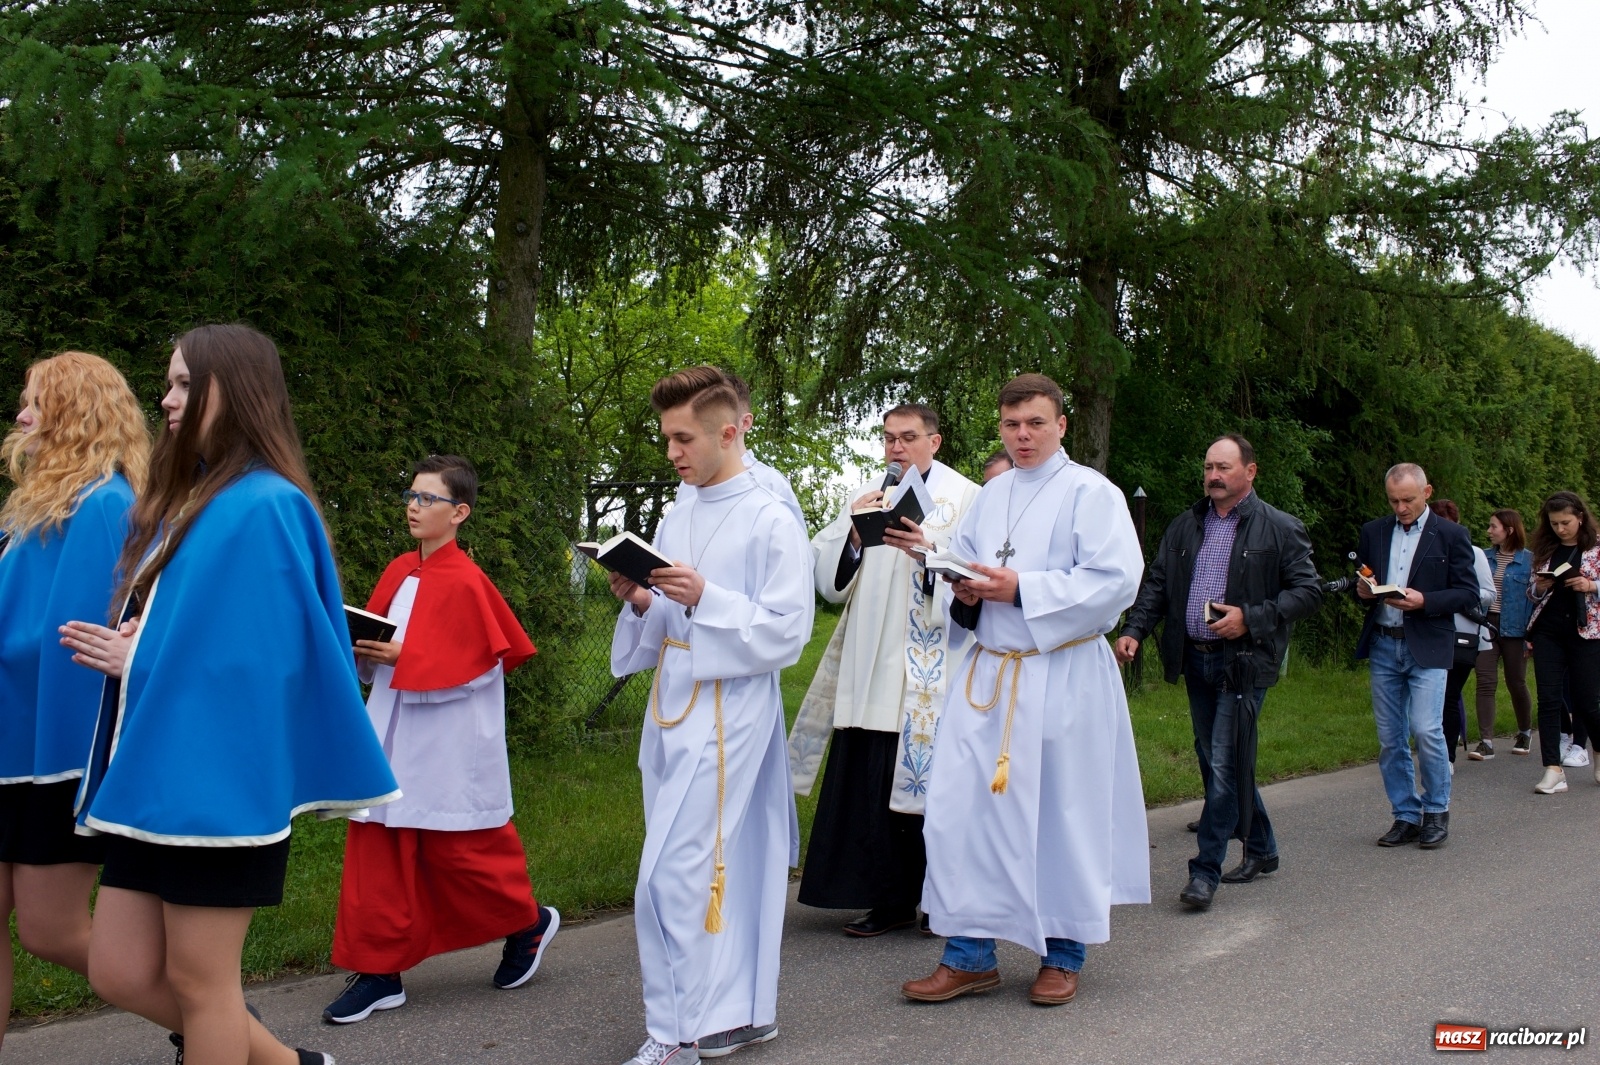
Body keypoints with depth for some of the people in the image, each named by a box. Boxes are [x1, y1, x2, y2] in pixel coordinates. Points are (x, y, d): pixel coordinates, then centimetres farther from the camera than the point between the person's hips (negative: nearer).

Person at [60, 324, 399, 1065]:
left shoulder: (263, 507, -13)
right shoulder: (190, 500, 15)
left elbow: (258, 649, -19)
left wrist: (139, 659, -9)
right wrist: (126, 650, 0)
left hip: (217, 778, -9)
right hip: (159, 771, 9)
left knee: (197, 979, 2)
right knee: (119, 973, 13)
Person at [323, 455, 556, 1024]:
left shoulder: (465, 582, -12)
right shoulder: (399, 572, 9)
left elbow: (485, 662, -14)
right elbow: (373, 640, 17)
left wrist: (405, 656, -18)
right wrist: (365, 652, -6)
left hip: (447, 745, -7)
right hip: (392, 736, 7)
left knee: (456, 849, 3)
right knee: (377, 849, 4)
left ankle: (528, 922, 27)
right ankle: (379, 971, 14)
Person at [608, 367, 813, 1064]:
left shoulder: (772, 522, -7)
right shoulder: (674, 522, 13)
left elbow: (787, 634, -10)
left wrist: (705, 599, -19)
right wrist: (639, 604, -3)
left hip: (729, 712, -7)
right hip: (671, 708, 7)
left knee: (671, 879, -9)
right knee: (722, 868, 12)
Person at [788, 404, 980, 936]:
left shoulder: (965, 498, 0)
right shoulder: (866, 497, 13)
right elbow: (830, 579, 6)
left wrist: (928, 550, -25)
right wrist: (852, 531, -11)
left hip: (936, 671, -4)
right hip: (872, 670, 4)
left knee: (931, 781, -2)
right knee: (871, 787, 4)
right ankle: (891, 898, 16)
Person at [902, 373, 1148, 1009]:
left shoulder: (1091, 493, -4)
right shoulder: (989, 497, 15)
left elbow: (1117, 580, -15)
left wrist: (1022, 589, -19)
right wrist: (967, 591, -2)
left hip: (1062, 680, -5)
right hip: (987, 672, 6)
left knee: (1063, 814, 3)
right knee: (962, 808, 1)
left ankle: (1063, 954, 19)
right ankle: (970, 955, 12)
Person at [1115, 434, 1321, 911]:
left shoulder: (1280, 528, -3)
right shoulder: (1184, 526, 13)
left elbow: (1307, 590, -7)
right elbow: (1156, 584, 12)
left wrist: (1251, 618, -17)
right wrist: (1134, 630, -3)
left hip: (1243, 661, -6)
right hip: (1194, 659, 6)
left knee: (1224, 765, -9)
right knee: (1214, 762, 14)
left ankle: (1205, 870, -2)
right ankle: (1261, 848, 31)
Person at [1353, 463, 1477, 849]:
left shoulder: (1451, 535, 1)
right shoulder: (1373, 532, 12)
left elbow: (1468, 593, -2)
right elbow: (1361, 584, 18)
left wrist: (1424, 601, -17)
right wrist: (1362, 590, -6)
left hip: (1428, 647, -4)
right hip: (1383, 646, 4)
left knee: (1425, 730, -12)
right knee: (1390, 738, 6)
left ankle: (1437, 811, 7)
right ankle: (1405, 816, 16)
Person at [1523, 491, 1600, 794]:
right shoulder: (1545, 549, 9)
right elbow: (1531, 593, 14)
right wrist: (1540, 587, -6)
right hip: (1548, 632, 3)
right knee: (1548, 699, -4)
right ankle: (1553, 770, -2)